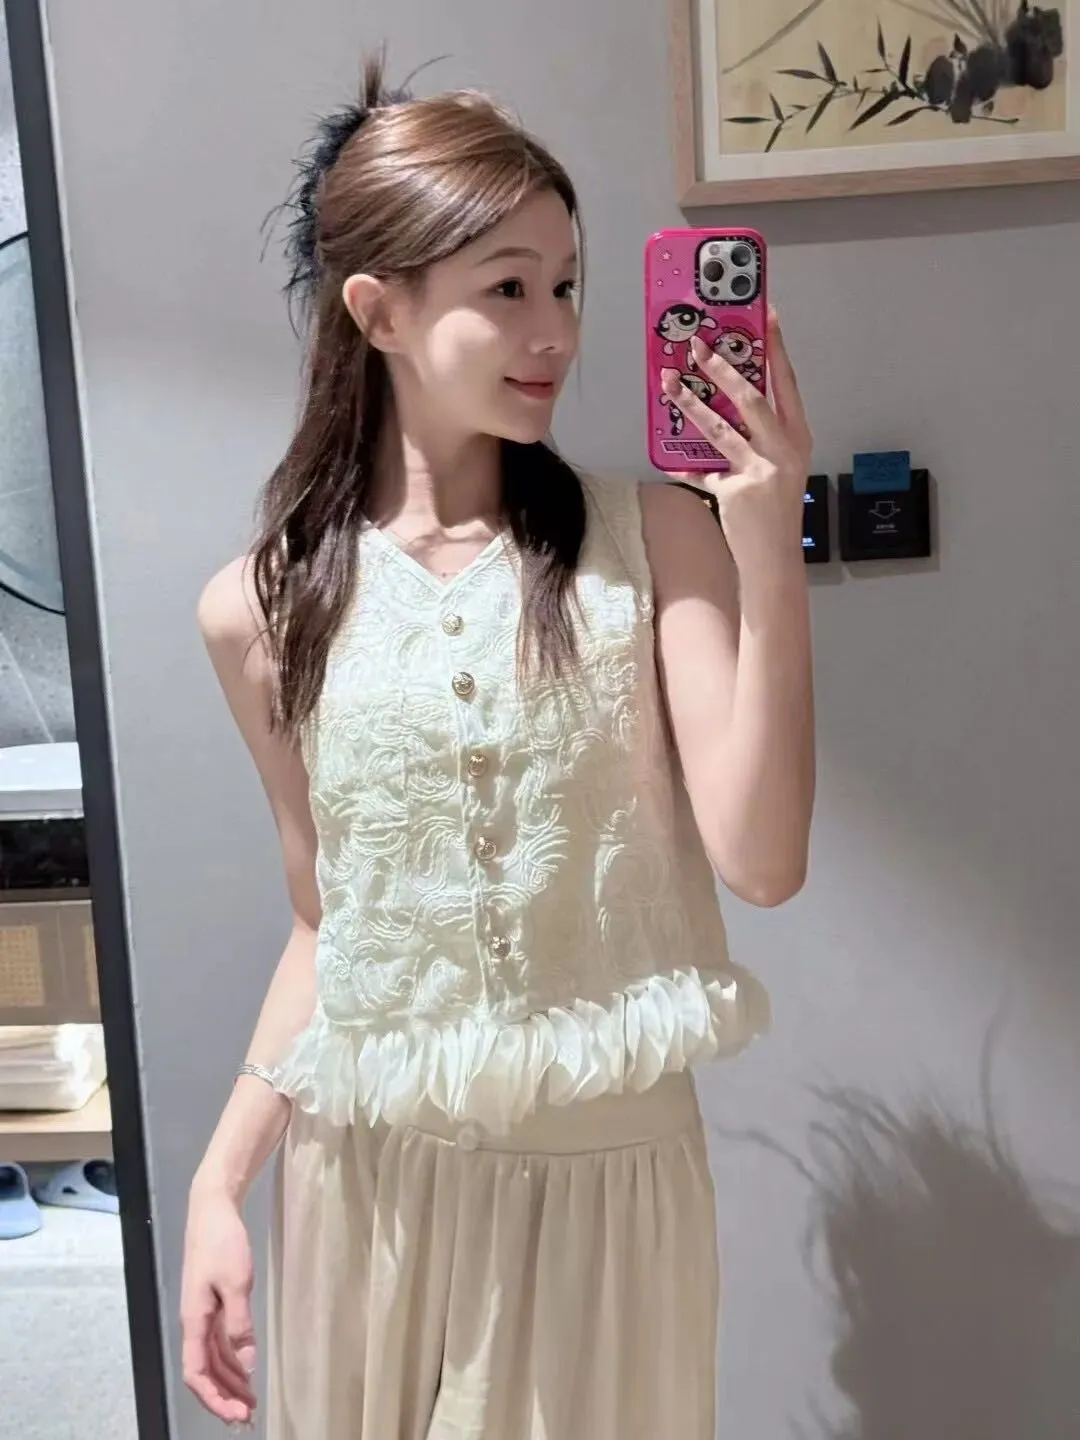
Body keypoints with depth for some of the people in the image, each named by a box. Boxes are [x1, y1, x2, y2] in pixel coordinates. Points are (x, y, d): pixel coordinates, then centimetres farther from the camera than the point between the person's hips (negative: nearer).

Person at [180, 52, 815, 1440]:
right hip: (368, 1172, 1)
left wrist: (769, 555, -22)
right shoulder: (261, 609, -4)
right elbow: (324, 923, 4)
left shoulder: (654, 538, -8)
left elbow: (761, 860, -15)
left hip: (608, 1163, -1)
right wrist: (218, 1181, 1)